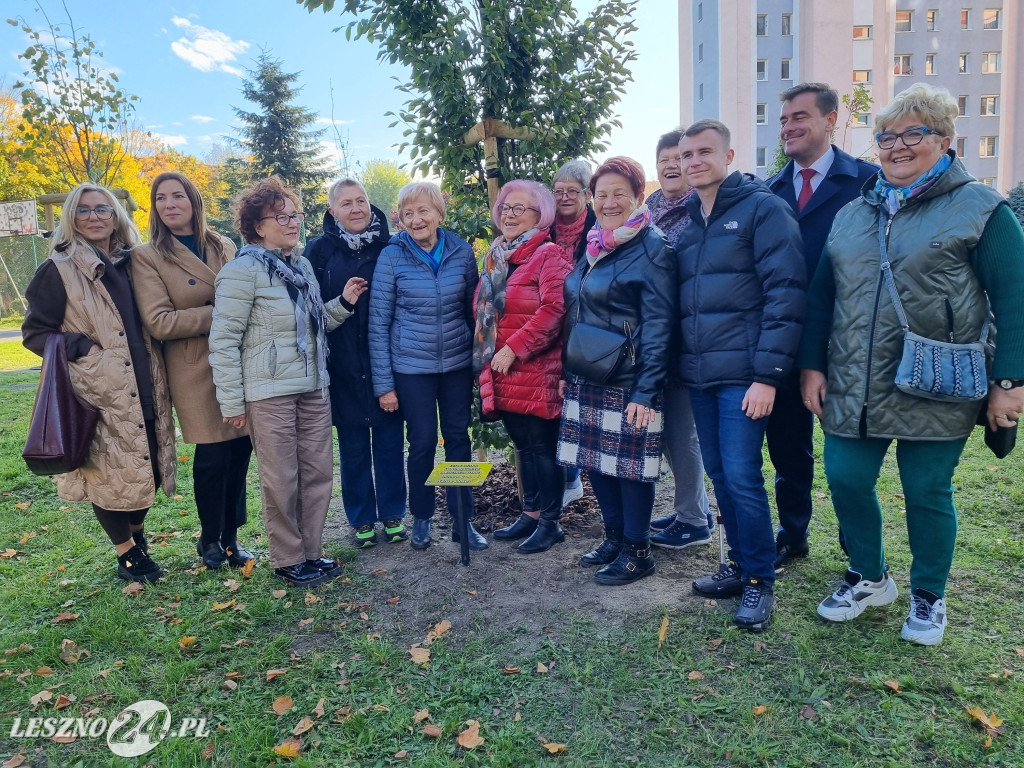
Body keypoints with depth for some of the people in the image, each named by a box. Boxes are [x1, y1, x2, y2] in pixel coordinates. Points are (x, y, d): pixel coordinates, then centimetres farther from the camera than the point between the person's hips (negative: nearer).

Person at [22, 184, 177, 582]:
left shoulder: (131, 264, 11)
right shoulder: (58, 270, -4)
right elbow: (34, 332, -3)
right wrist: (85, 348, -14)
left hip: (144, 391, 5)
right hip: (100, 395, -5)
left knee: (147, 467, 11)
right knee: (111, 472, 2)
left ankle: (136, 532, 36)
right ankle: (127, 554, 21)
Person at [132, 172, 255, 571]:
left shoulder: (225, 247, 11)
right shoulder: (147, 256, -2)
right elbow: (158, 322, -11)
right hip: (195, 369, -4)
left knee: (240, 451, 6)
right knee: (213, 456, 0)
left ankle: (231, 536, 24)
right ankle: (210, 539, 24)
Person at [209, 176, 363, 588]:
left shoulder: (303, 264, 11)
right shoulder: (242, 270, -11)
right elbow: (223, 341, -12)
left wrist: (342, 303, 3)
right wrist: (232, 402, -13)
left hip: (313, 387, 7)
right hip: (270, 393, -7)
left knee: (318, 473, 11)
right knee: (282, 480, 3)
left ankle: (311, 550, 27)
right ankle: (288, 559, 20)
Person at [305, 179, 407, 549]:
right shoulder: (320, 250, 0)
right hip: (344, 366, -1)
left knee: (390, 442, 8)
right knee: (353, 448, 8)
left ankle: (393, 516, 24)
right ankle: (362, 521, 23)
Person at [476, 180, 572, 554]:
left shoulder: (550, 255, -8)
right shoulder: (496, 257, 16)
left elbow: (554, 309, -20)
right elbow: (486, 313, 23)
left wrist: (514, 348, -20)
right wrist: (486, 358, 13)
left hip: (537, 371, -8)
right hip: (504, 373, 8)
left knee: (542, 446, 1)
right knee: (523, 446, 16)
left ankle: (550, 522, 13)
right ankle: (532, 513, 28)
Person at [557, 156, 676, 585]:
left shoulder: (651, 248, -9)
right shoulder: (594, 246, 13)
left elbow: (658, 325, -14)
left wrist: (647, 390, -19)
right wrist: (566, 371, 14)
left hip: (628, 382, -7)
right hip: (587, 377, 7)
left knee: (631, 465, 2)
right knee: (595, 461, 13)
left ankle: (637, 552, 18)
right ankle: (614, 538, 30)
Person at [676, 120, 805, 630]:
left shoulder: (762, 209, -5)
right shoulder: (686, 222, 15)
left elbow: (785, 295, -12)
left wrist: (767, 374, -18)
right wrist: (680, 365, 11)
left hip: (743, 376, -6)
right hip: (699, 375, 7)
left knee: (742, 479, -5)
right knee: (719, 475, 13)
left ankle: (760, 581, 12)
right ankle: (741, 564, 28)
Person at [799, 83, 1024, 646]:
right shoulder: (853, 213, 12)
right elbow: (820, 295, 13)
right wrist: (812, 365, 6)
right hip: (852, 390, 4)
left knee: (927, 494, 7)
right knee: (846, 480, 7)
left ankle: (928, 596, 31)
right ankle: (868, 577, 32)